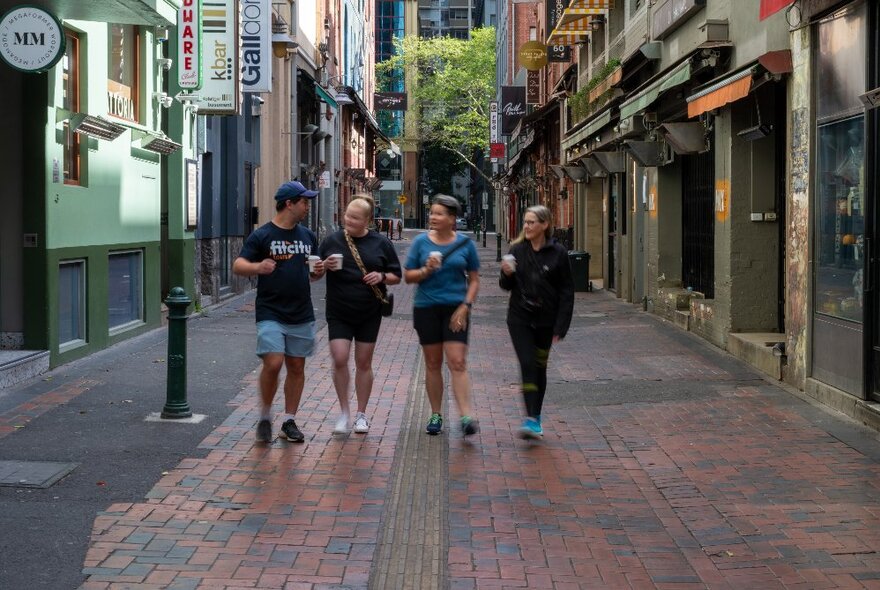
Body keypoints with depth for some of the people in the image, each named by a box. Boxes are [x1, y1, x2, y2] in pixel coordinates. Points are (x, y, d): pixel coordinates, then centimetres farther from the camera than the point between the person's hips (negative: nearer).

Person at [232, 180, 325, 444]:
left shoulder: (308, 236, 13)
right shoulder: (262, 236, -4)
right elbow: (238, 266, -10)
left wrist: (319, 271, -2)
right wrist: (257, 268, -31)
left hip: (302, 315, 5)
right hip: (270, 314, -5)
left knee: (296, 367, 7)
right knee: (273, 363, -15)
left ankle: (289, 421, 18)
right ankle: (265, 417, 4)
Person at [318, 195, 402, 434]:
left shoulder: (380, 243, 2)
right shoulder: (332, 241, 2)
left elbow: (396, 276, 8)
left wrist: (382, 277, -13)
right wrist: (324, 267, -13)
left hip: (369, 314, 0)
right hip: (339, 313, 0)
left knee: (364, 363, 7)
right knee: (339, 360, -10)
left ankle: (361, 414, 18)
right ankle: (344, 412, 6)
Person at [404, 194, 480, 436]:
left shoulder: (465, 244, 1)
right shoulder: (421, 241, 2)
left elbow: (474, 280, 5)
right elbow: (408, 275, 5)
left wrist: (465, 306, -8)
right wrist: (427, 270, -15)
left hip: (455, 309, -1)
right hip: (426, 308, 2)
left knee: (457, 362, -11)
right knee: (433, 364, 9)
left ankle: (466, 417, -15)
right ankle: (436, 415, 19)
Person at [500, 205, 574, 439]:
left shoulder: (558, 253, -6)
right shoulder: (517, 250, 2)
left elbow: (566, 291, -4)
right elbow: (507, 286, 10)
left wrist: (561, 326, -10)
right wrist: (507, 274, -14)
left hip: (545, 320, 0)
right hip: (520, 317, 1)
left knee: (540, 367, 10)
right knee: (527, 365, -11)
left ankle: (535, 418, 23)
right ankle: (531, 419, -15)